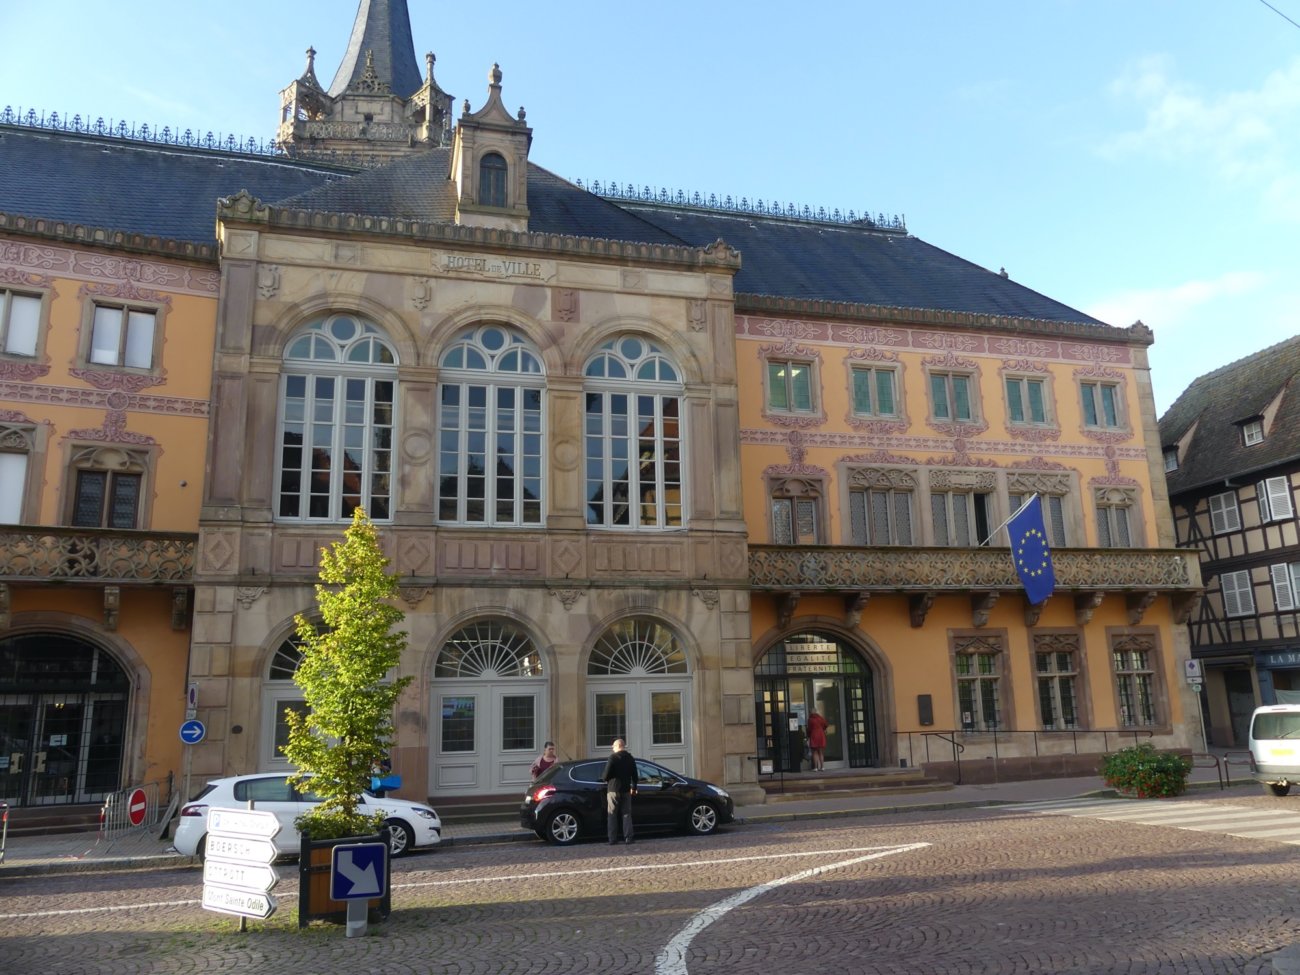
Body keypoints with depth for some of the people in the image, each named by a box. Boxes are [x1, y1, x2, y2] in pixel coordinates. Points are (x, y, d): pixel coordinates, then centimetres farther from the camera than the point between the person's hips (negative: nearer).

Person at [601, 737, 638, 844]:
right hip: (626, 789, 4)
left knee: (612, 815, 3)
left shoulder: (613, 757, -9)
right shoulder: (630, 758, 9)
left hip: (613, 789, -4)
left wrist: (604, 778, 7)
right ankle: (628, 838, 2)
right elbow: (634, 774, 13)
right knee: (626, 814, 10)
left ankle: (612, 839, -2)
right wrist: (633, 787, 24)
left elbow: (607, 773, -14)